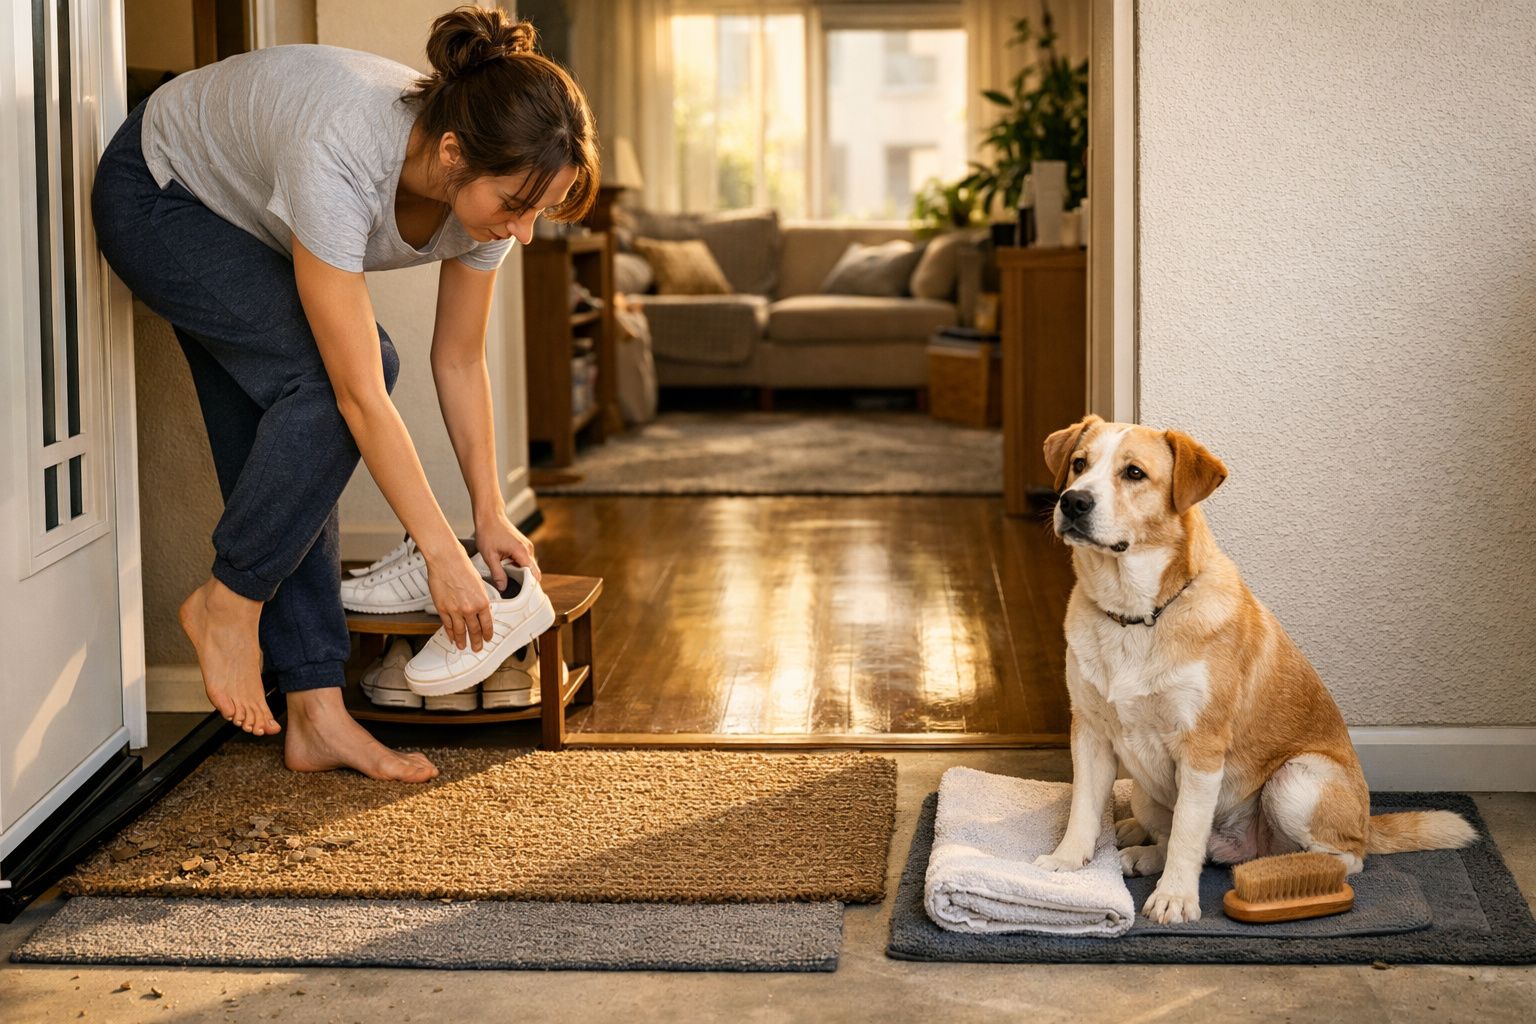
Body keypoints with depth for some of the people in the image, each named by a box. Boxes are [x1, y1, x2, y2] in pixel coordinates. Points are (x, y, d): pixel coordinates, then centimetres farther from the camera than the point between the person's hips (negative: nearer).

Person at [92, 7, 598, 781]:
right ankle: (228, 601, -7)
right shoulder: (341, 159, -43)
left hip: (252, 225, 6)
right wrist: (442, 552, -33)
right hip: (158, 196, -6)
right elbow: (362, 394, -38)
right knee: (321, 380, -25)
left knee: (294, 467, -2)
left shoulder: (487, 182, -22)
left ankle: (316, 716, 1)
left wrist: (490, 515, -3)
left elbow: (459, 362, -6)